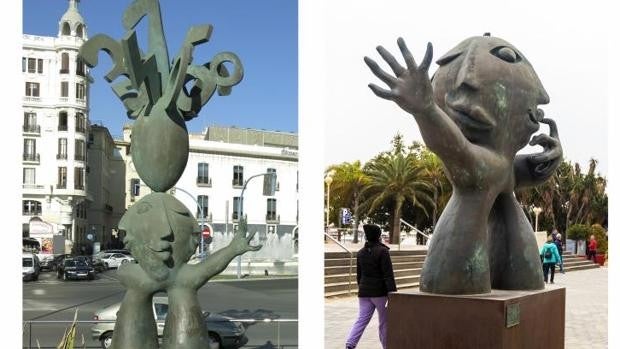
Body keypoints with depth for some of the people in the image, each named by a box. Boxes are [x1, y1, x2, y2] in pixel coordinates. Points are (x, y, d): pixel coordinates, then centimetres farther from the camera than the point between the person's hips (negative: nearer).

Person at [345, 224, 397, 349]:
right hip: (380, 292, -5)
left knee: (362, 319, 5)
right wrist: (392, 292, -17)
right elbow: (388, 274, -16)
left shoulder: (361, 253, 9)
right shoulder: (382, 251, -11)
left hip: (364, 292, 6)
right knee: (384, 322, 7)